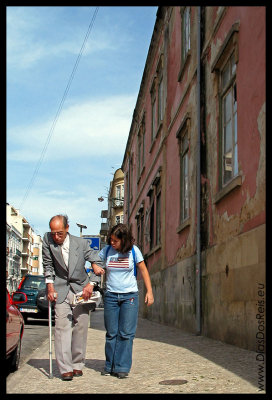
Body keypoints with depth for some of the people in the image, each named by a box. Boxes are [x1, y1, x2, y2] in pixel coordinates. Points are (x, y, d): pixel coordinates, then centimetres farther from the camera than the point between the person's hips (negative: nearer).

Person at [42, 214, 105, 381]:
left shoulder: (81, 243, -8)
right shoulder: (48, 240, -4)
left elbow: (98, 262, 0)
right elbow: (48, 265, 5)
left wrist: (90, 283, -10)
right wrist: (50, 286, -2)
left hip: (81, 288, 0)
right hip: (60, 290, 0)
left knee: (81, 326, 1)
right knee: (62, 326, -10)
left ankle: (77, 364, 13)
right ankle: (65, 368, -9)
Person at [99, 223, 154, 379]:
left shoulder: (133, 251, -3)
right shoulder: (107, 251, 0)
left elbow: (144, 270, 3)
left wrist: (149, 291, -1)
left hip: (130, 296, -2)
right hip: (111, 296, 2)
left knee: (126, 333, -5)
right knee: (111, 333, 5)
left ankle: (122, 367, 1)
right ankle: (110, 366, 14)